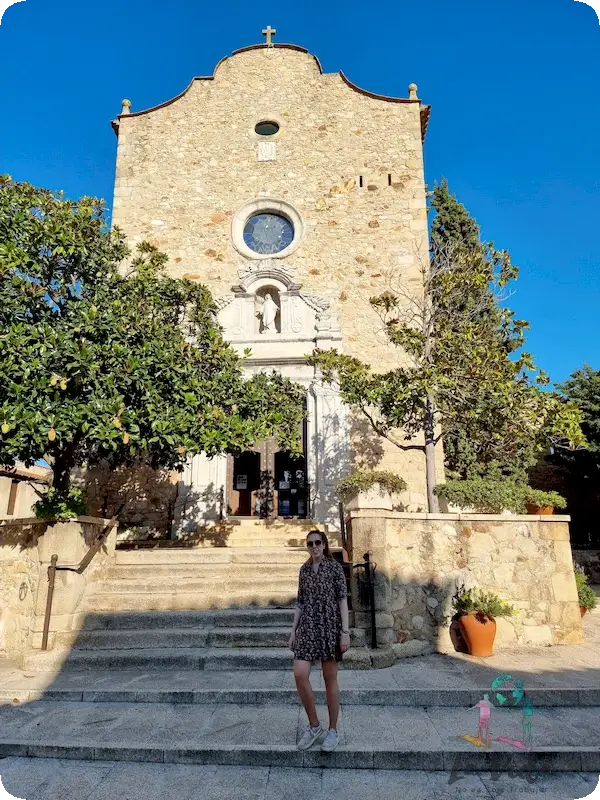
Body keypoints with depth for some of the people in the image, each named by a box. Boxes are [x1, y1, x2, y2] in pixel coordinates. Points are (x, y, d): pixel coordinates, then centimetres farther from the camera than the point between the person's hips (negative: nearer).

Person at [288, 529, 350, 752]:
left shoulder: (334, 567, -3)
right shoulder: (304, 569, 9)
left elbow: (342, 600, -5)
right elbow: (300, 602, 13)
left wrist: (345, 632, -11)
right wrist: (293, 630, 10)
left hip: (329, 625, -3)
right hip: (307, 626, 4)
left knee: (330, 679, 5)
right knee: (300, 674, -9)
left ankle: (332, 731, 20)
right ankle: (314, 726, 11)